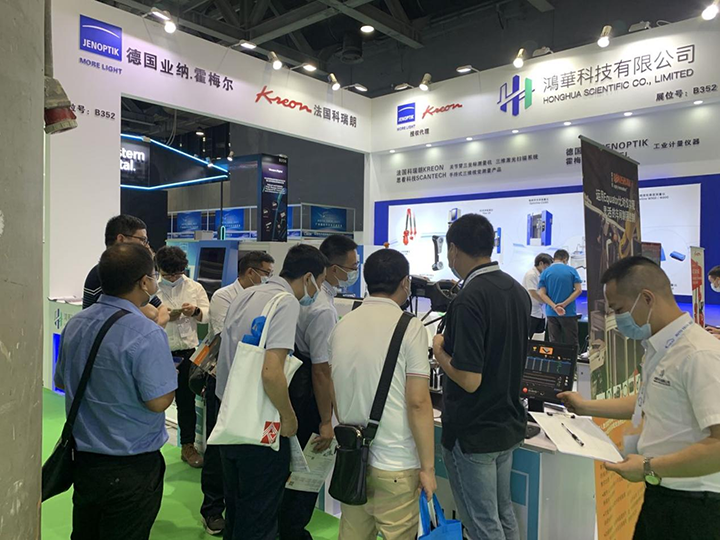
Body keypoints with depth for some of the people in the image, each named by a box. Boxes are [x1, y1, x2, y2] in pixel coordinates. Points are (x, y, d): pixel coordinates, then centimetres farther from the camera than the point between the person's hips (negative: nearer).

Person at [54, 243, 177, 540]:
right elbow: (158, 401, -24)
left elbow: (62, 382, 12)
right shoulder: (147, 334, -24)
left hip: (82, 458, 7)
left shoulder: (75, 324, 0)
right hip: (131, 469, -7)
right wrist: (169, 374, -5)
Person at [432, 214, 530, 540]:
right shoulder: (519, 292, 3)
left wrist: (439, 350, -10)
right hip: (508, 426, 8)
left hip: (472, 436, -8)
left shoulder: (469, 299, -24)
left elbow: (469, 380, -26)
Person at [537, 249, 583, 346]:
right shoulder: (572, 270, -1)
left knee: (554, 344, 6)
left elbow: (541, 293, -7)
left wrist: (554, 307, -14)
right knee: (571, 344, 6)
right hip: (569, 312, -1)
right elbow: (578, 290, -8)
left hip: (551, 313, 1)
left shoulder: (545, 273, 1)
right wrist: (564, 304, -12)